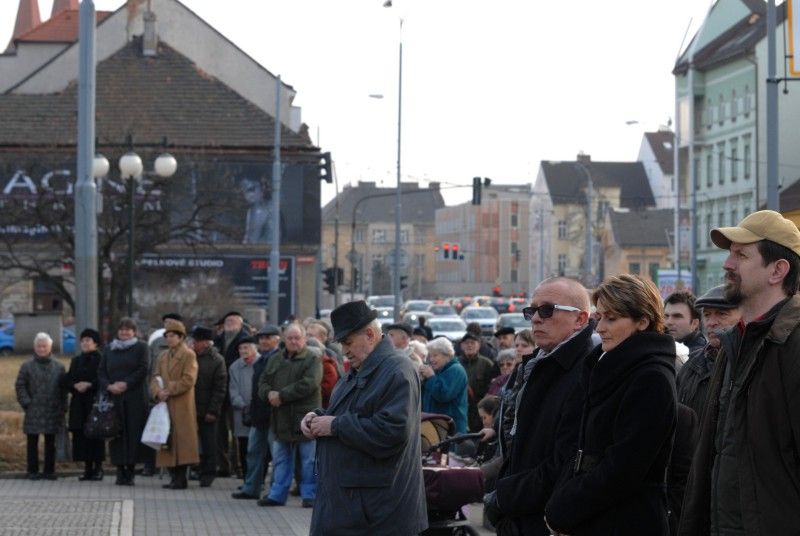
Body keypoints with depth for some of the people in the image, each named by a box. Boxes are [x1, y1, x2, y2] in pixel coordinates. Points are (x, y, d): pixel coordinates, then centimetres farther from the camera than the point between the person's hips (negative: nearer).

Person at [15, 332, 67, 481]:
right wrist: (26, 403, -7)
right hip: (33, 411, -1)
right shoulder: (27, 366, 2)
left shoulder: (58, 367, 7)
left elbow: (63, 388, 9)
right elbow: (20, 385, 2)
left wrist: (62, 407, 1)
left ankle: (49, 471, 13)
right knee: (32, 441, 2)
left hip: (52, 411, 1)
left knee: (50, 442, 6)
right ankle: (33, 471, 8)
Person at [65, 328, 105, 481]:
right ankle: (88, 469, 8)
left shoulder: (101, 360, -1)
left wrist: (89, 385, -20)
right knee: (81, 435, 2)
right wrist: (76, 386, -8)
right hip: (79, 404, 5)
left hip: (96, 403, -5)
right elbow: (67, 381, 12)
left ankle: (98, 468, 1)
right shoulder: (76, 360, 17)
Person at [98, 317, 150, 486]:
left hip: (135, 398, -3)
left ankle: (130, 471, -2)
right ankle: (120, 471, 2)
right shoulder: (109, 349, 16)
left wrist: (126, 384, -15)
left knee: (133, 432, -5)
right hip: (113, 398, 3)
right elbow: (101, 372, 11)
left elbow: (143, 369, -5)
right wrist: (108, 386, -9)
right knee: (117, 433, -1)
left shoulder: (141, 347, 6)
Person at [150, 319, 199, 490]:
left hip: (182, 406, -7)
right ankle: (174, 477, 12)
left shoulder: (188, 355, -4)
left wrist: (169, 391, -14)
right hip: (165, 405, 7)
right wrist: (157, 392, -5)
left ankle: (181, 479, -5)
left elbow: (188, 380, -12)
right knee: (168, 440, 6)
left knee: (181, 440, -6)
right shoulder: (163, 356, 18)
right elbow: (155, 377, 15)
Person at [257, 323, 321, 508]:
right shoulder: (276, 360, 15)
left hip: (305, 415, -6)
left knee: (309, 460, 0)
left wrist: (281, 395, -17)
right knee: (280, 458, 12)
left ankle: (310, 495, 8)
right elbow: (263, 381, 13)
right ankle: (277, 494, 19)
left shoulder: (312, 359, -5)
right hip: (281, 418, 6)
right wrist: (269, 393, -11)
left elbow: (308, 384, -18)